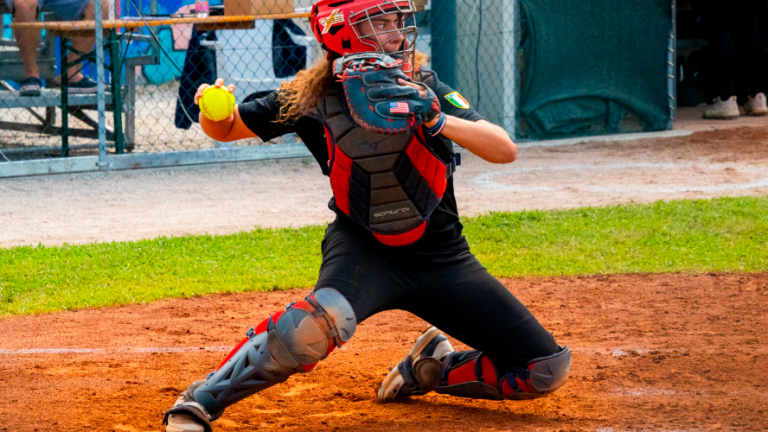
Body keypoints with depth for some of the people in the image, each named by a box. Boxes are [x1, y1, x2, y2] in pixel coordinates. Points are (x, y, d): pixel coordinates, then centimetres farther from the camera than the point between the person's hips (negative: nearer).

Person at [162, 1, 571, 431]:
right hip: (364, 247, -3)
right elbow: (226, 130, 2)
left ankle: (429, 370, 22)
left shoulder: (424, 85, -9)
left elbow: (506, 150, -17)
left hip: (442, 255, 3)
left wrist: (438, 121, -34)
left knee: (546, 370, -3)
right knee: (323, 321, -39)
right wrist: (215, 112, -23)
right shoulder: (312, 98, -10)